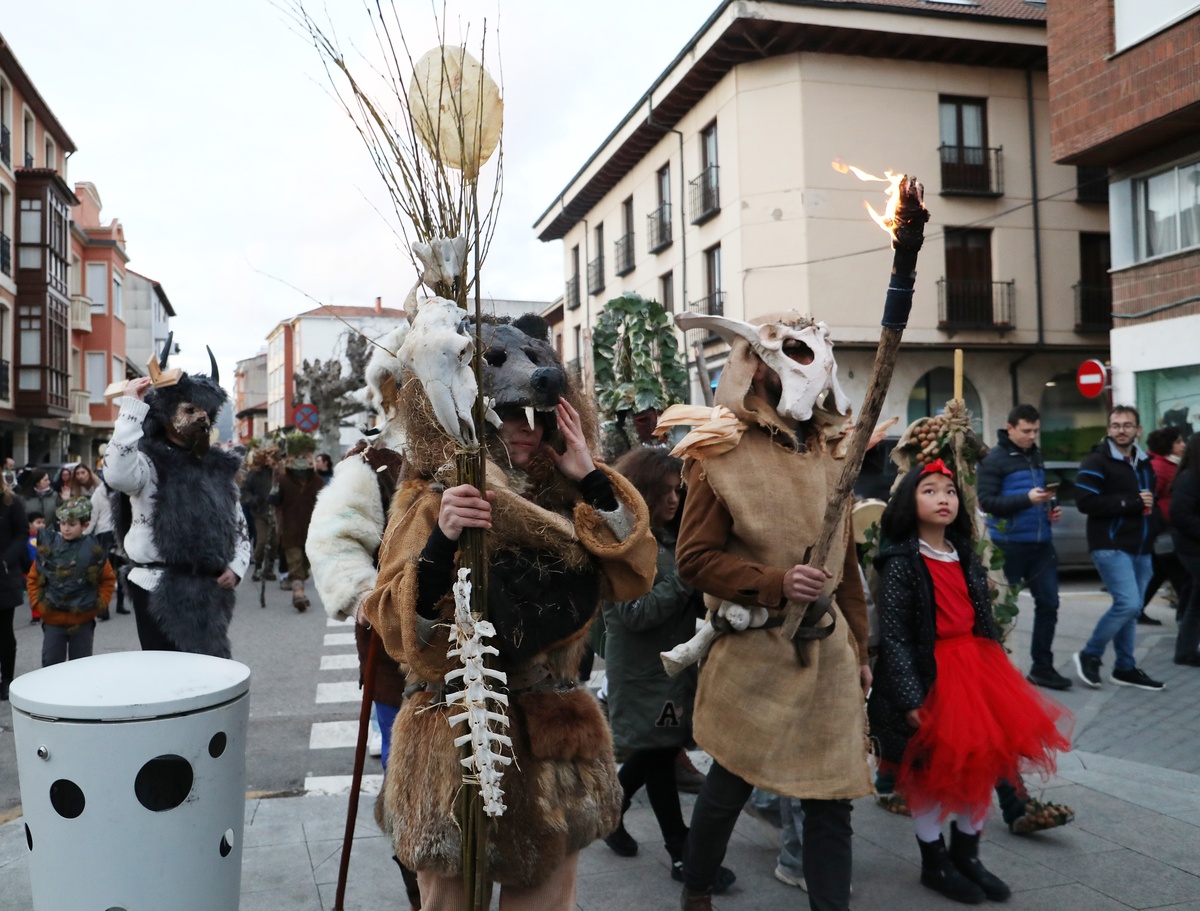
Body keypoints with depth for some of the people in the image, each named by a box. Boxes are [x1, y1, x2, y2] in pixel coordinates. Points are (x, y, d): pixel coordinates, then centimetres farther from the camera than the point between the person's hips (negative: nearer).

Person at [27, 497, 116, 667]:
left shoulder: (94, 550, -6)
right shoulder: (48, 546, -3)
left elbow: (108, 579, 5)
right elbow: (33, 578, 7)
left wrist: (100, 603, -3)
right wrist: (37, 602, -2)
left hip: (83, 621, -1)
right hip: (53, 620, 1)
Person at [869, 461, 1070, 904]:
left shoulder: (967, 559, 8)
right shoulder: (901, 562, -12)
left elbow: (984, 621, 14)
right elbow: (893, 637, -15)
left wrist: (998, 675, 13)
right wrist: (911, 698, -19)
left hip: (975, 668, 7)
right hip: (927, 675, -6)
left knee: (983, 763, 11)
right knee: (928, 773, 4)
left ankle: (966, 855, 31)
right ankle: (934, 863, 24)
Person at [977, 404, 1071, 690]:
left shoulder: (1036, 455, 14)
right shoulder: (994, 459, -10)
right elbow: (986, 501, -17)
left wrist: (1050, 508, 7)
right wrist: (1026, 499, -25)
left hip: (1040, 542, 7)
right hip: (1009, 544, -7)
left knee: (1048, 603, 7)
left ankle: (1042, 667, 17)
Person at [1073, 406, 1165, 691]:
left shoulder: (1144, 463, 17)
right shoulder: (1097, 462, -8)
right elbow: (1085, 502, -19)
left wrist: (1152, 510, 7)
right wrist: (1132, 501, -18)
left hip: (1140, 548, 8)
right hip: (1110, 546, -8)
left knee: (1130, 608, 9)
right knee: (1128, 604, -16)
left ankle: (1125, 668, 19)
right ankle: (1089, 655, 0)